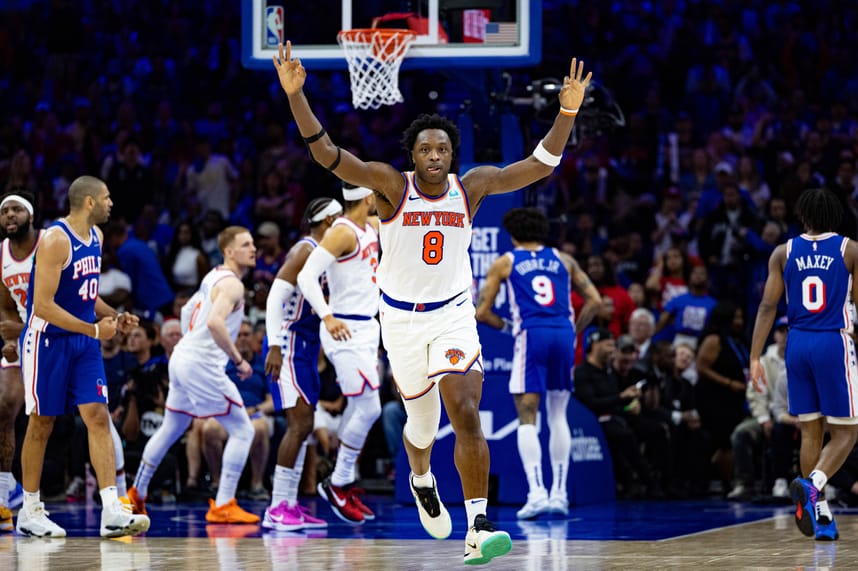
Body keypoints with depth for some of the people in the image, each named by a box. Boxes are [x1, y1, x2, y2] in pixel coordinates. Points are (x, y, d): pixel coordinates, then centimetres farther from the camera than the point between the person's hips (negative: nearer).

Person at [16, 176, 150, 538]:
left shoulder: (95, 237, 8)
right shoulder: (55, 240, -19)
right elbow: (43, 305, -23)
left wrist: (113, 316, 6)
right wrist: (93, 328, -21)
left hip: (83, 343, 7)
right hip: (47, 341, -7)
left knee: (99, 418, -5)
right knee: (41, 424, 3)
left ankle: (112, 512, -11)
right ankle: (30, 512, 17)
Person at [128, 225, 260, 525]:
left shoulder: (213, 277, 16)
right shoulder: (232, 284, -14)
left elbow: (187, 310, 28)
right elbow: (215, 322, -29)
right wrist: (238, 360, -23)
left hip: (182, 358, 10)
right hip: (202, 365, -10)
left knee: (170, 429, 23)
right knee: (242, 431, -6)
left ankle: (136, 494, 34)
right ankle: (223, 506, -10)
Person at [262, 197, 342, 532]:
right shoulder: (305, 250, -12)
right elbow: (275, 297, -20)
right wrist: (274, 347, -26)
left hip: (307, 347, 10)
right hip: (289, 344, -10)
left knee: (304, 427, 9)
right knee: (299, 423, -15)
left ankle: (289, 505, 13)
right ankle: (277, 509, -15)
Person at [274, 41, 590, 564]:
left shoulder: (472, 187, -3)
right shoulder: (392, 185, -9)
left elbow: (539, 166, -7)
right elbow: (327, 154, -20)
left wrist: (567, 112, -20)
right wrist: (295, 94, -32)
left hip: (454, 317, 0)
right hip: (401, 319, 0)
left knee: (466, 414, -17)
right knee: (423, 422, 14)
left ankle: (478, 530, -21)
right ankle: (422, 481, 49)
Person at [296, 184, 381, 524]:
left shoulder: (371, 227, 10)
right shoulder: (343, 232, -17)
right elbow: (307, 275, -25)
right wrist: (327, 317, -34)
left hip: (365, 328, 10)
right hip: (346, 330, -10)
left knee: (359, 409, 12)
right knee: (368, 409, -11)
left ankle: (343, 484, 20)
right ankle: (338, 483, -1)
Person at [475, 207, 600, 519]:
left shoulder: (504, 263, 13)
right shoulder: (563, 260, 20)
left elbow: (481, 312, 11)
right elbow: (594, 300, 15)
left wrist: (505, 326, 28)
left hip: (531, 335, -3)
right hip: (563, 335, 3)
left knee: (527, 417, -1)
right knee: (558, 415, 15)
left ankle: (537, 492, -17)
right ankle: (559, 493, 13)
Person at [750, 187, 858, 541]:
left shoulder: (783, 253, 4)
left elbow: (768, 306, 0)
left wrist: (755, 358, 0)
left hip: (797, 345, 3)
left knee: (811, 432, 11)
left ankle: (821, 516, 9)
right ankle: (812, 484, -23)